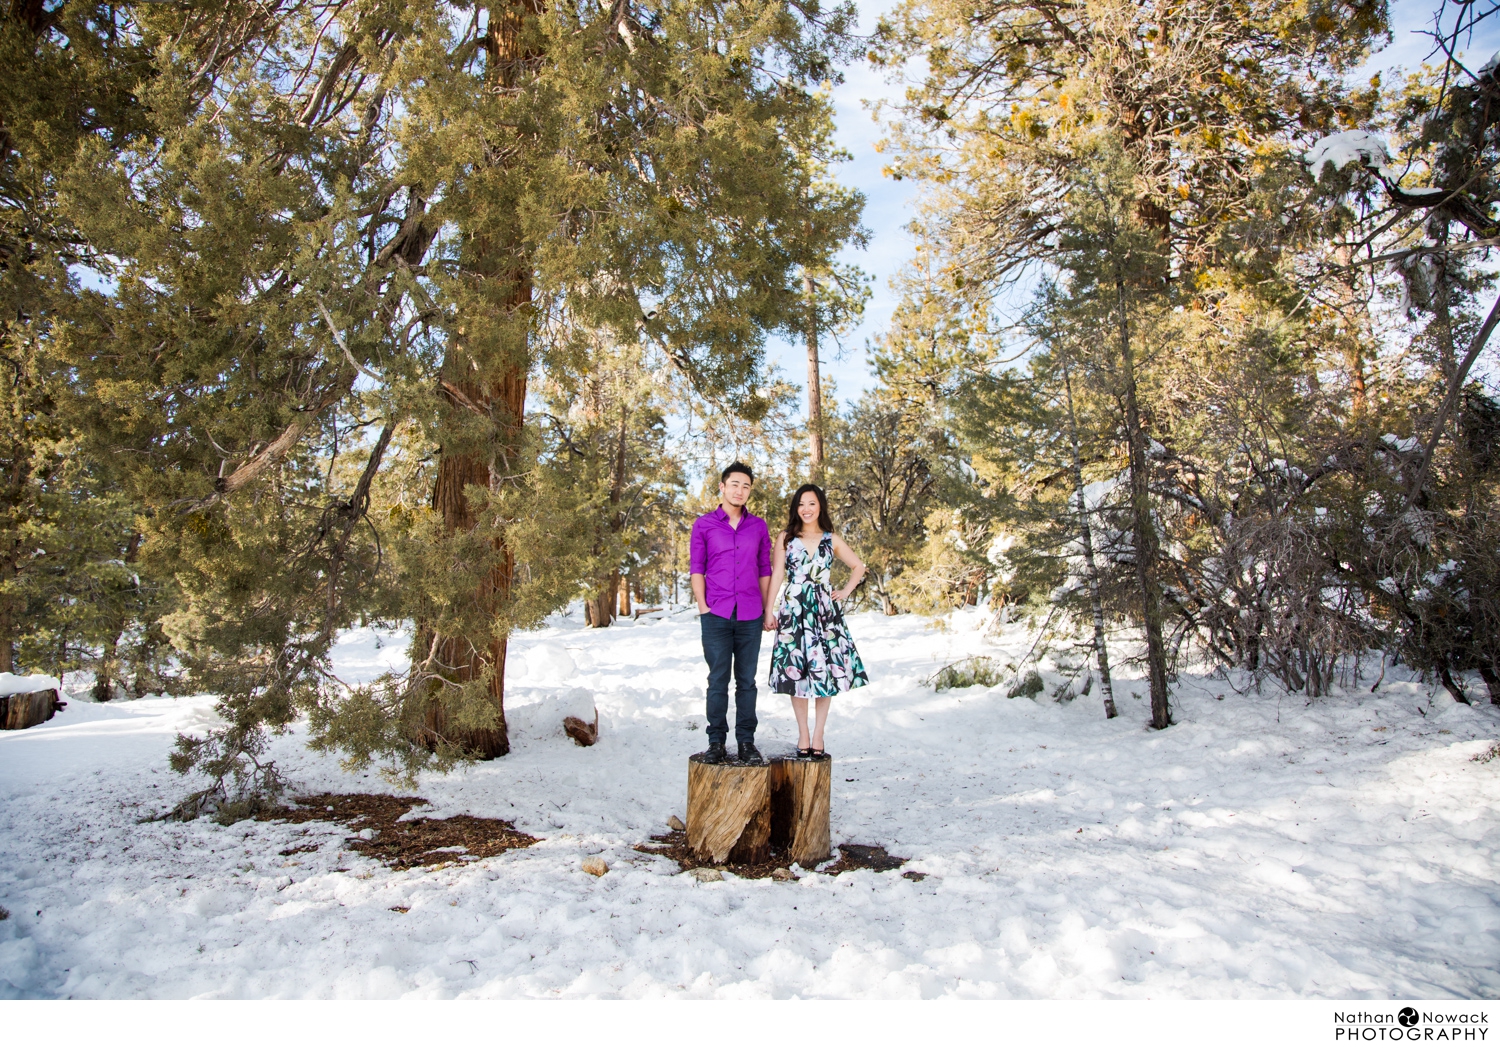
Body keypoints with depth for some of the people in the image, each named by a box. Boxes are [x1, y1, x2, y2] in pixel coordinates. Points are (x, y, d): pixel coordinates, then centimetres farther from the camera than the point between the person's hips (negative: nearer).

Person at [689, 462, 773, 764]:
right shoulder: (704, 525, 5)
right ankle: (716, 741, 11)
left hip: (750, 616, 2)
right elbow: (696, 568, 3)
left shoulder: (758, 526, 10)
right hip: (716, 615, -2)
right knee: (718, 680, 2)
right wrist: (703, 606, -5)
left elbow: (764, 569, 12)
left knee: (746, 680, 7)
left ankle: (746, 741, 14)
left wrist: (766, 608, 6)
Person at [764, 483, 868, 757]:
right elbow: (776, 575, 1)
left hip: (825, 612, 1)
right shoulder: (785, 539, 5)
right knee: (796, 671, 0)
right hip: (794, 611, -1)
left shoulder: (832, 540, 8)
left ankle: (818, 735, 8)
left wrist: (846, 591, 5)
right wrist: (768, 611, -6)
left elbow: (858, 567, 18)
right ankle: (803, 735, 10)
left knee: (826, 671, -1)